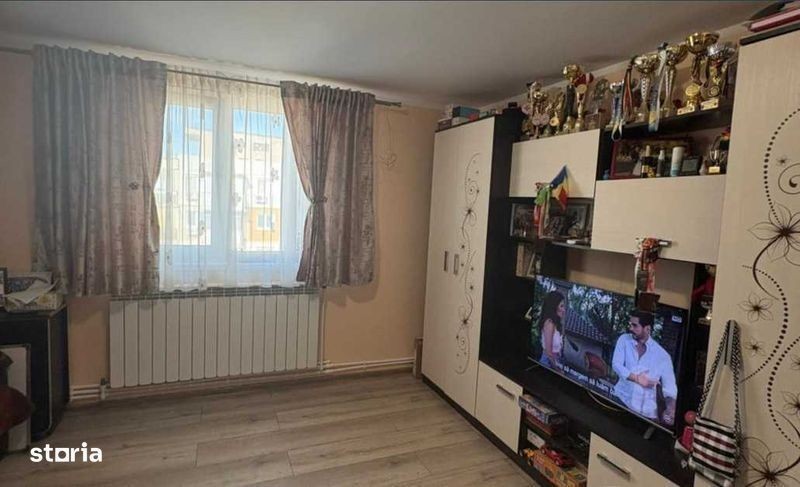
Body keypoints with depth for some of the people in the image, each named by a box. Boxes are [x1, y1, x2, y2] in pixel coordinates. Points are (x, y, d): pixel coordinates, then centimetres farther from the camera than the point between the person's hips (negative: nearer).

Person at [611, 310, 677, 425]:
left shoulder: (662, 355, -3)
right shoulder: (624, 339, 0)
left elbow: (669, 385, -5)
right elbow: (616, 364, -8)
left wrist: (670, 408, -22)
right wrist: (636, 378, -20)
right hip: (621, 399, 1)